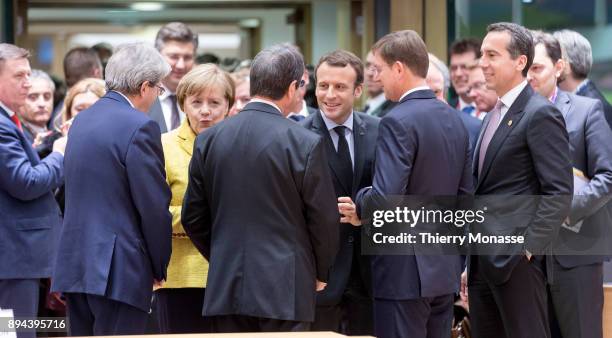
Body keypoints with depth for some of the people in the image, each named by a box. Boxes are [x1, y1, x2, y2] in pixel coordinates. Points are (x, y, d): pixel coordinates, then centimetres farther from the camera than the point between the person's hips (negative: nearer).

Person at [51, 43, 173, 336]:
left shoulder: (81, 121, 13)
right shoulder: (139, 127, -12)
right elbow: (154, 206, -13)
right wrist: (159, 267, 2)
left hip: (75, 264, 8)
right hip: (119, 268, -8)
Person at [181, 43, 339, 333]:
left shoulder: (208, 140, 4)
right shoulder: (305, 144, -9)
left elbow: (193, 217, 9)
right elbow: (324, 219, -4)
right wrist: (318, 274, 12)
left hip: (225, 287, 4)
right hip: (285, 287, -4)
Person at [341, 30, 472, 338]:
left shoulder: (398, 122, -15)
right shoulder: (454, 120, 10)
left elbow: (385, 197, -23)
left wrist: (360, 210, -3)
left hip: (405, 270, -8)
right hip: (445, 269, 8)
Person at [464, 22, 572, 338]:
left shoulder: (541, 115, -10)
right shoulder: (494, 116, 17)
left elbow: (560, 192, -15)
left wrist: (528, 248, -18)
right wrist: (472, 262, 17)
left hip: (516, 261, -9)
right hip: (484, 261, 9)